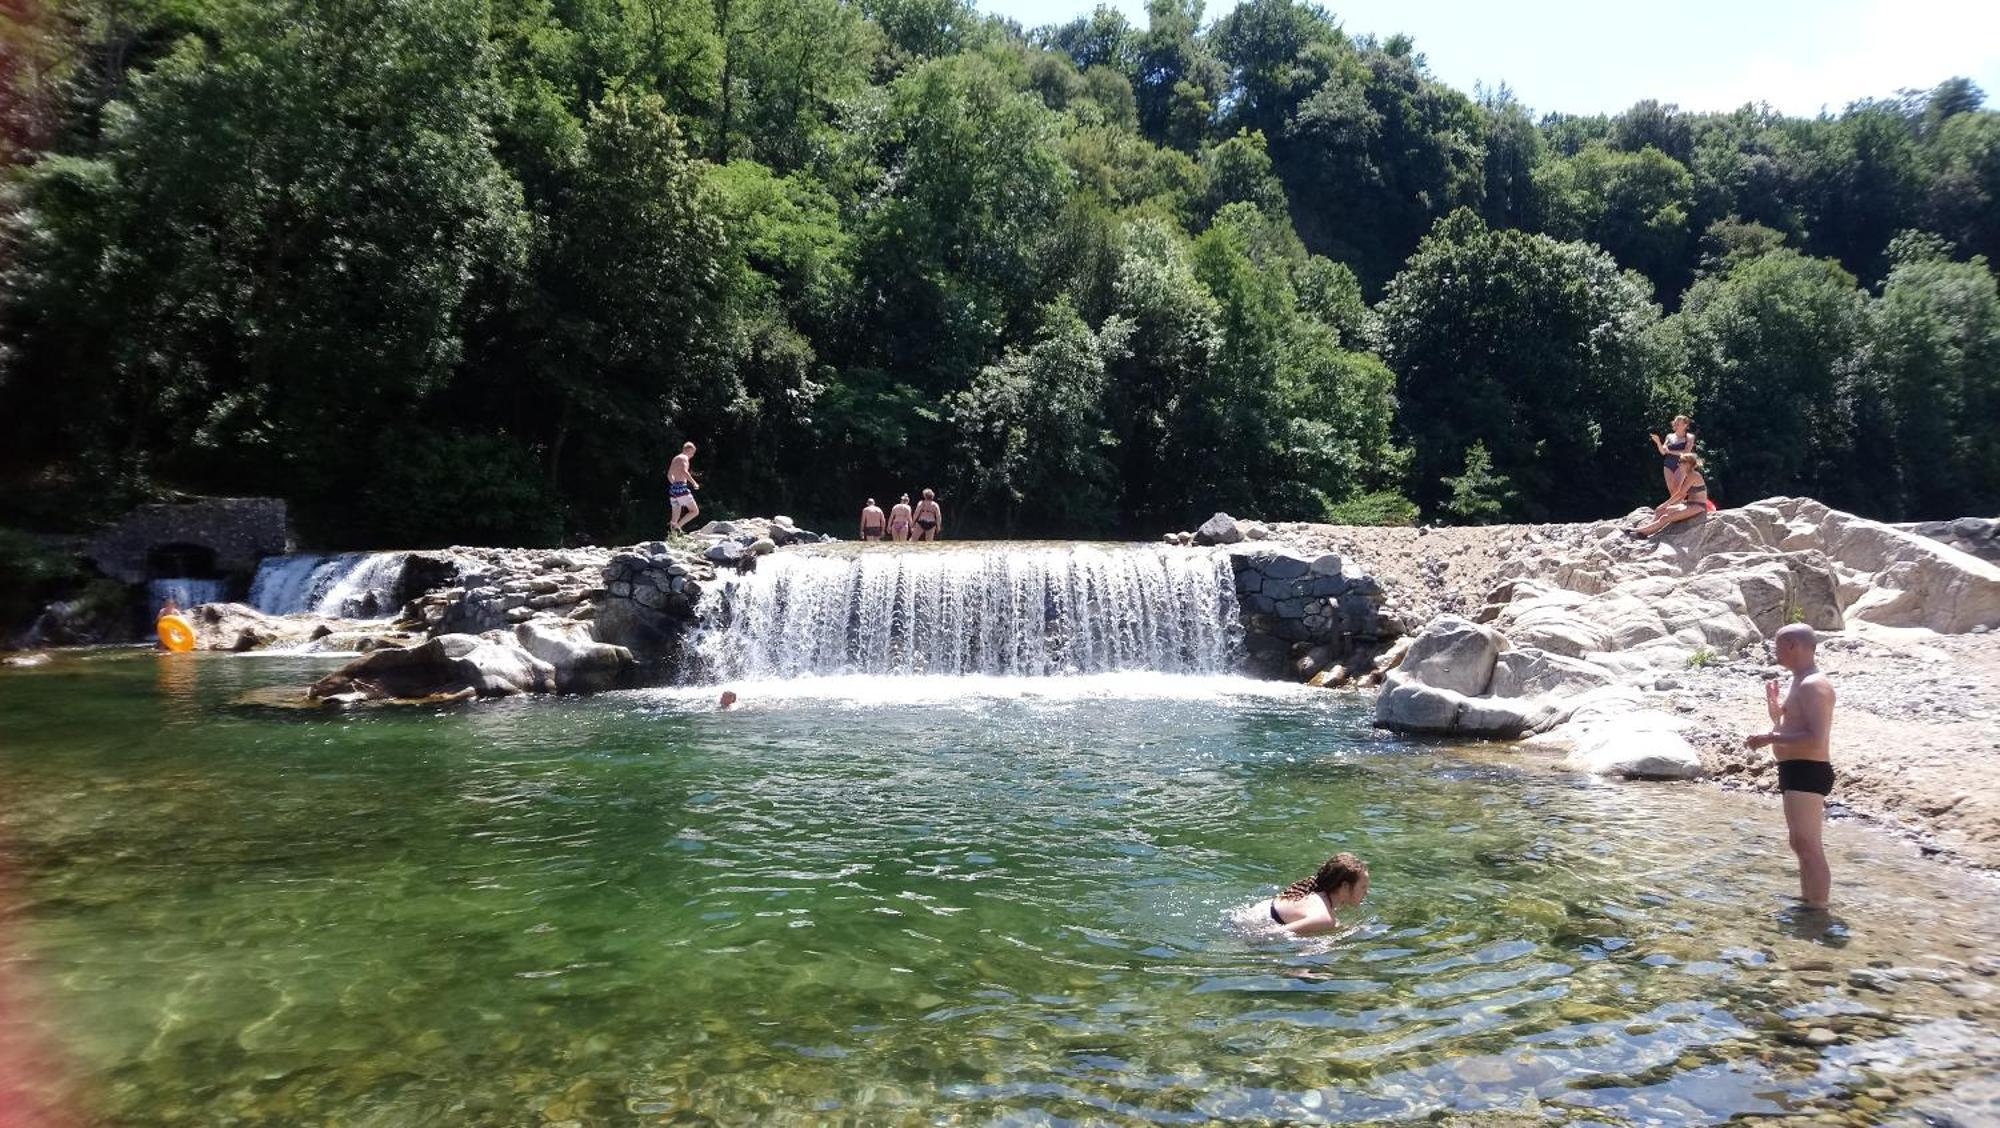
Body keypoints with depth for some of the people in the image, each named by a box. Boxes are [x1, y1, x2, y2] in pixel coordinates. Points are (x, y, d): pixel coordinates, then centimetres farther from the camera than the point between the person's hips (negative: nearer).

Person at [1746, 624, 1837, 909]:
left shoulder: (1813, 685, -18)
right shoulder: (1801, 682, 16)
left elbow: (1816, 739, -27)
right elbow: (1790, 727, 24)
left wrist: (1770, 739, -21)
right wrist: (1773, 703, 10)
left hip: (1807, 772, -11)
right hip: (1797, 771, 11)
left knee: (1807, 845, -9)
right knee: (1802, 844, 20)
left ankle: (1818, 911, -4)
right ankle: (1808, 904, 32)